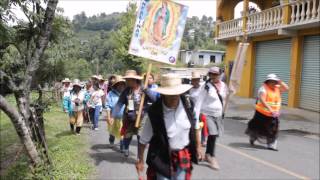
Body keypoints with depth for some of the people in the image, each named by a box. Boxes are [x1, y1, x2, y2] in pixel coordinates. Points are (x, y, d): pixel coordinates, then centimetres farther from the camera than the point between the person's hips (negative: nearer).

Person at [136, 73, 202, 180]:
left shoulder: (187, 104, -12)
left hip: (184, 156, 3)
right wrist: (140, 160, -5)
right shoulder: (154, 113, -21)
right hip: (162, 158, -3)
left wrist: (198, 147, 11)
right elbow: (143, 140, -11)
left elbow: (195, 127, 5)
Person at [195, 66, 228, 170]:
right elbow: (200, 100, -14)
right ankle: (212, 158, -1)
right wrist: (196, 115, -20)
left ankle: (208, 154, 31)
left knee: (213, 135, 12)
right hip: (207, 114, -5)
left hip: (218, 114, 6)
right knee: (212, 134, -14)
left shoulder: (223, 85, 3)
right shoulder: (206, 86, -12)